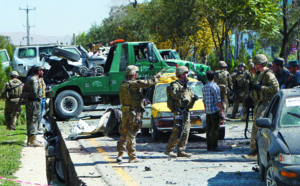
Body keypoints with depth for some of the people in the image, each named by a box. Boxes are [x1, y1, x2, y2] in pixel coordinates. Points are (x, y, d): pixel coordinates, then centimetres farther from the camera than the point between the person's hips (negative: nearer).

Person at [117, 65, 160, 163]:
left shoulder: (123, 84, 8)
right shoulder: (135, 83, -14)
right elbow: (147, 83, -17)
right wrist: (156, 77, 0)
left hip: (125, 112, 7)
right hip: (134, 112, -7)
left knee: (123, 134, 16)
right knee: (131, 135, -3)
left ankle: (120, 155, 19)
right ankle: (132, 157, 2)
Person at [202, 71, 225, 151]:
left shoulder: (204, 87, 11)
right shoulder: (215, 86, -12)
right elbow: (218, 100, -15)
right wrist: (221, 111, -12)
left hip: (208, 111, 7)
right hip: (215, 110, -7)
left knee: (209, 129, 9)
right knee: (215, 129, -5)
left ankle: (209, 146, 12)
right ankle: (214, 146, -5)